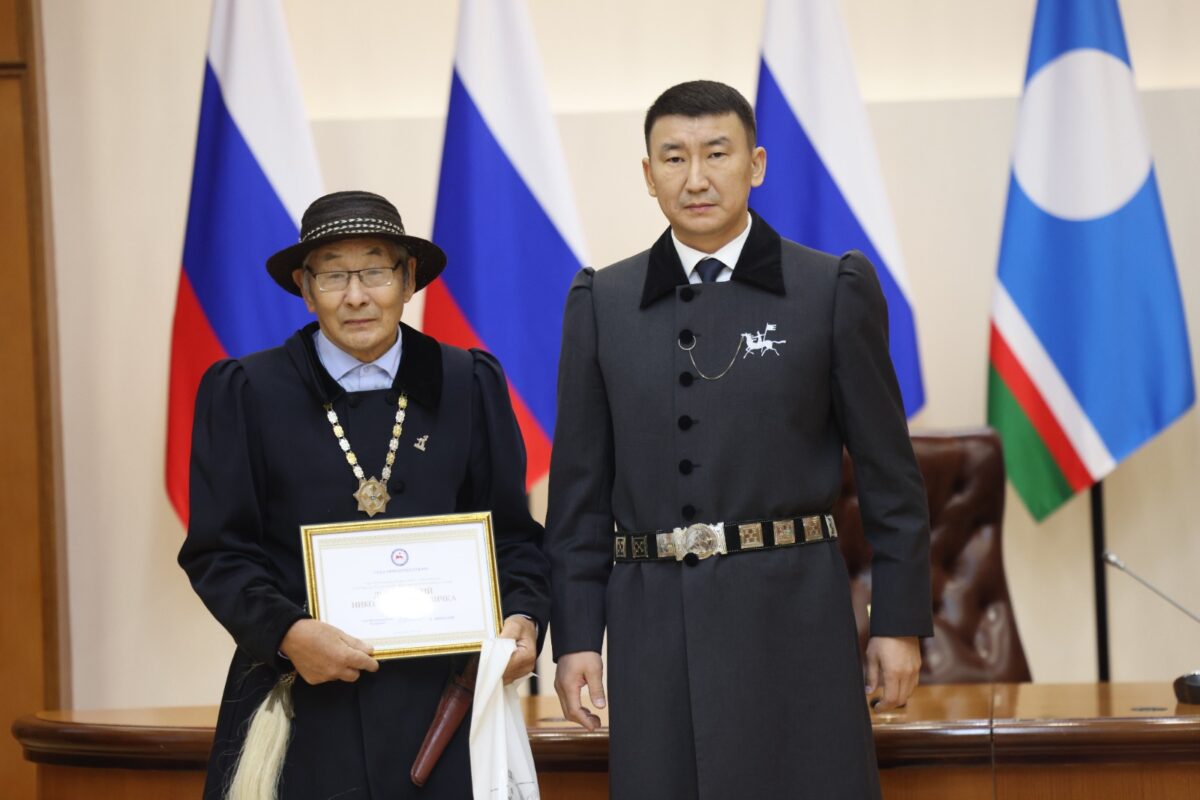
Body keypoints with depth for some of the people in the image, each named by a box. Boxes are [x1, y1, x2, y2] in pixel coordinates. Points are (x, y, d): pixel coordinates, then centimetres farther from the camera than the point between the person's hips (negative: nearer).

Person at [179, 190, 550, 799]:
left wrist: (522, 616, -9)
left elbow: (512, 534, 10)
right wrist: (287, 632, -15)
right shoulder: (245, 391, 5)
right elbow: (218, 550, 0)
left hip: (436, 703, 1)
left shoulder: (470, 386, 9)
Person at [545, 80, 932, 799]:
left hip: (794, 621, -2)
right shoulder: (603, 303, 9)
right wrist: (575, 634, 4)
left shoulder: (835, 289, 3)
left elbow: (888, 470, 3)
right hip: (654, 628, 2)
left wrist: (899, 623, 0)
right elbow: (582, 484, 9)